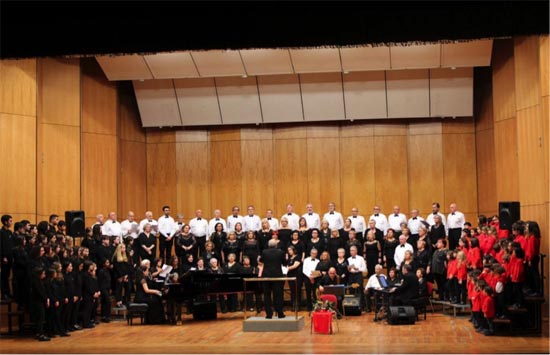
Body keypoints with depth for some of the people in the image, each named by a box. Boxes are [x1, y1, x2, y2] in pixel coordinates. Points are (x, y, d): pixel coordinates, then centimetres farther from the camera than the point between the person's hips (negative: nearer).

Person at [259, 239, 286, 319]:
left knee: (267, 295, 8)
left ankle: (269, 314, 5)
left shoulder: (264, 252, -3)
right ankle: (280, 313, 5)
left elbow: (261, 261, 13)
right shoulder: (281, 252, -5)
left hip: (266, 275, 1)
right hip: (277, 275, -1)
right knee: (278, 295, 5)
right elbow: (284, 263, 6)